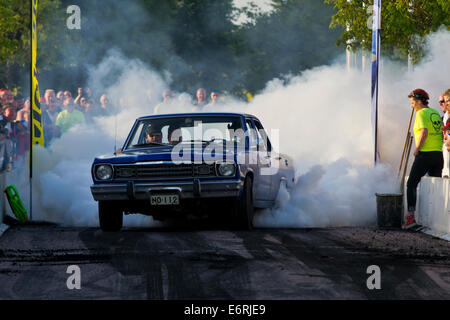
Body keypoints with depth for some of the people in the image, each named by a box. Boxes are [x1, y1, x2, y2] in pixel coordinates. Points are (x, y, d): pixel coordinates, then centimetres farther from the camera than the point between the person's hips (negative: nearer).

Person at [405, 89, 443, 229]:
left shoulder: (421, 114, -8)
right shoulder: (436, 113, 15)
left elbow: (424, 132, -20)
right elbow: (441, 133, 15)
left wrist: (417, 149, -13)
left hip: (425, 154, -7)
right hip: (438, 154, 8)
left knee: (411, 184, -6)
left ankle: (411, 216, -16)